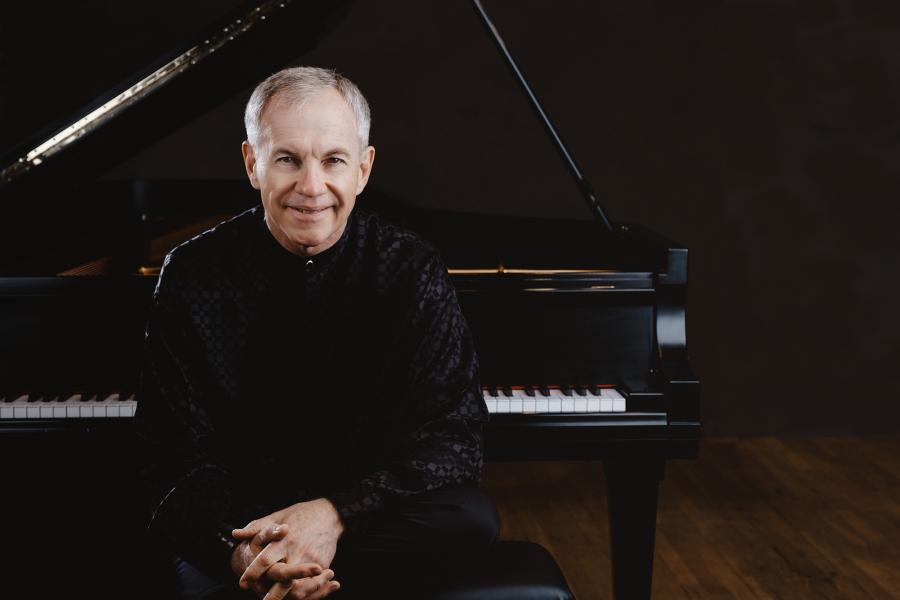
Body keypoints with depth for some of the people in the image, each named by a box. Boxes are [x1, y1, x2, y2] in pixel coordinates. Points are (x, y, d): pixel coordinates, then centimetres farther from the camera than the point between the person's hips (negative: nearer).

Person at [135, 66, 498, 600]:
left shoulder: (414, 272, -5)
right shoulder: (194, 275, -5)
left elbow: (453, 440, -12)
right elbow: (178, 451, -7)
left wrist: (335, 514, -28)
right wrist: (240, 549, -28)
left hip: (366, 512, 3)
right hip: (242, 518, -2)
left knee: (471, 520, -31)